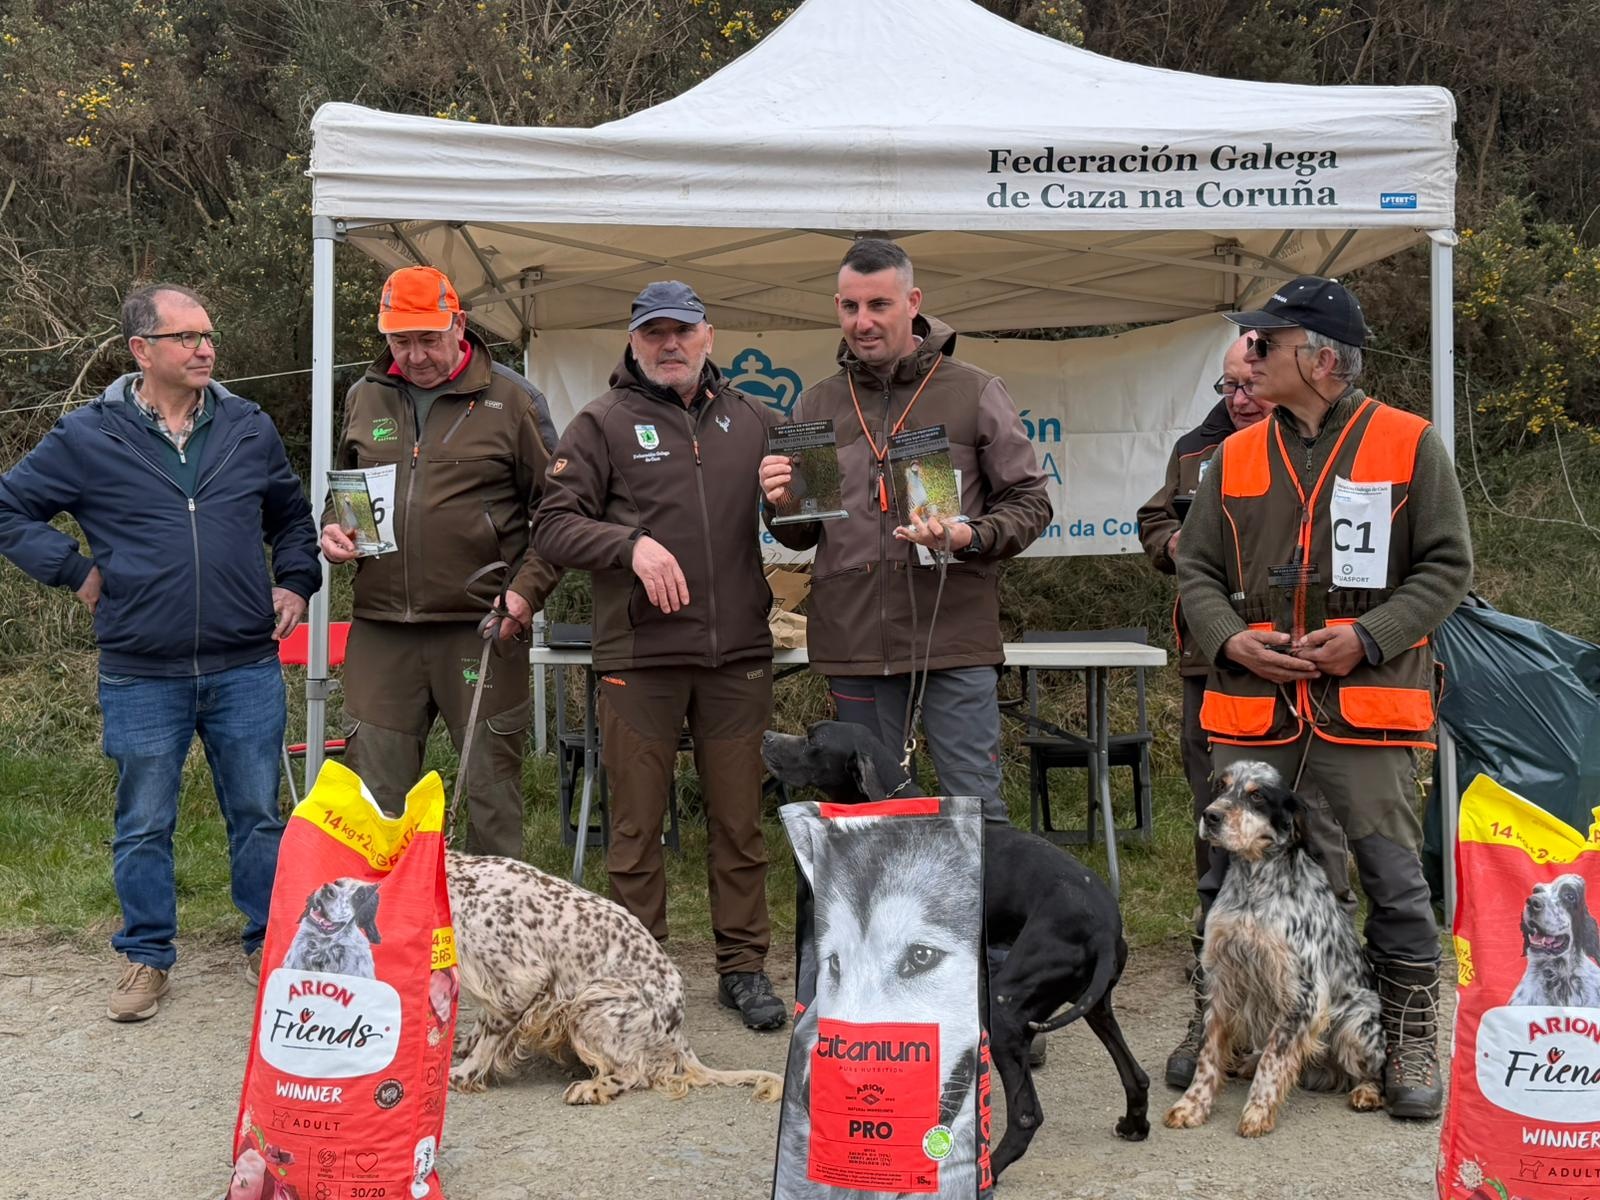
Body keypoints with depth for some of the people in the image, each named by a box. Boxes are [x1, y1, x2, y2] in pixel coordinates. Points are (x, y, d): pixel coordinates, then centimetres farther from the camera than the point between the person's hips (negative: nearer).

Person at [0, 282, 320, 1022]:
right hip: (141, 676, -2)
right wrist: (75, 571, -2)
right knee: (143, 826, 9)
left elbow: (291, 514, 21)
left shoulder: (249, 428, 6)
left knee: (258, 814, 10)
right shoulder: (89, 437, -3)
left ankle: (270, 946, 25)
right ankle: (146, 958, 24)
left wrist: (295, 581, 9)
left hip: (247, 669, 2)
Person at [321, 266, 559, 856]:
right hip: (381, 630, 4)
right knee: (376, 794, 7)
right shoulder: (365, 397, 12)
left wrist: (527, 589, -11)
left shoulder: (511, 398, 0)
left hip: (481, 629, -3)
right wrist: (331, 529, 5)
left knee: (492, 791, 4)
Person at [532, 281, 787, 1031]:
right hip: (638, 655, -2)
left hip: (737, 655, 3)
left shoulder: (751, 420, 14)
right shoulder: (603, 424, 4)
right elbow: (553, 527, -2)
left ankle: (743, 967, 20)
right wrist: (631, 543, -17)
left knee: (738, 819, 8)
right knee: (636, 822, 4)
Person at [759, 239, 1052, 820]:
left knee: (976, 809, 1)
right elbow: (800, 535, 17)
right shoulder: (816, 405, 11)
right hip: (853, 643, 3)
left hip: (954, 639, -3)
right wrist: (783, 505, -6)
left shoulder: (974, 392, 2)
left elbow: (1029, 501, 3)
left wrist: (972, 537, -16)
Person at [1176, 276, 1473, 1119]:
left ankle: (1411, 1042, 14)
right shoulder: (1235, 456, 12)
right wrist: (1229, 640, -5)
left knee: (1391, 876, -1)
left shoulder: (1410, 445, 1)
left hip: (1367, 704, -3)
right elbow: (1196, 568, 14)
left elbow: (1446, 566, 1)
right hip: (1250, 706, 4)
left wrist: (1369, 636, -12)